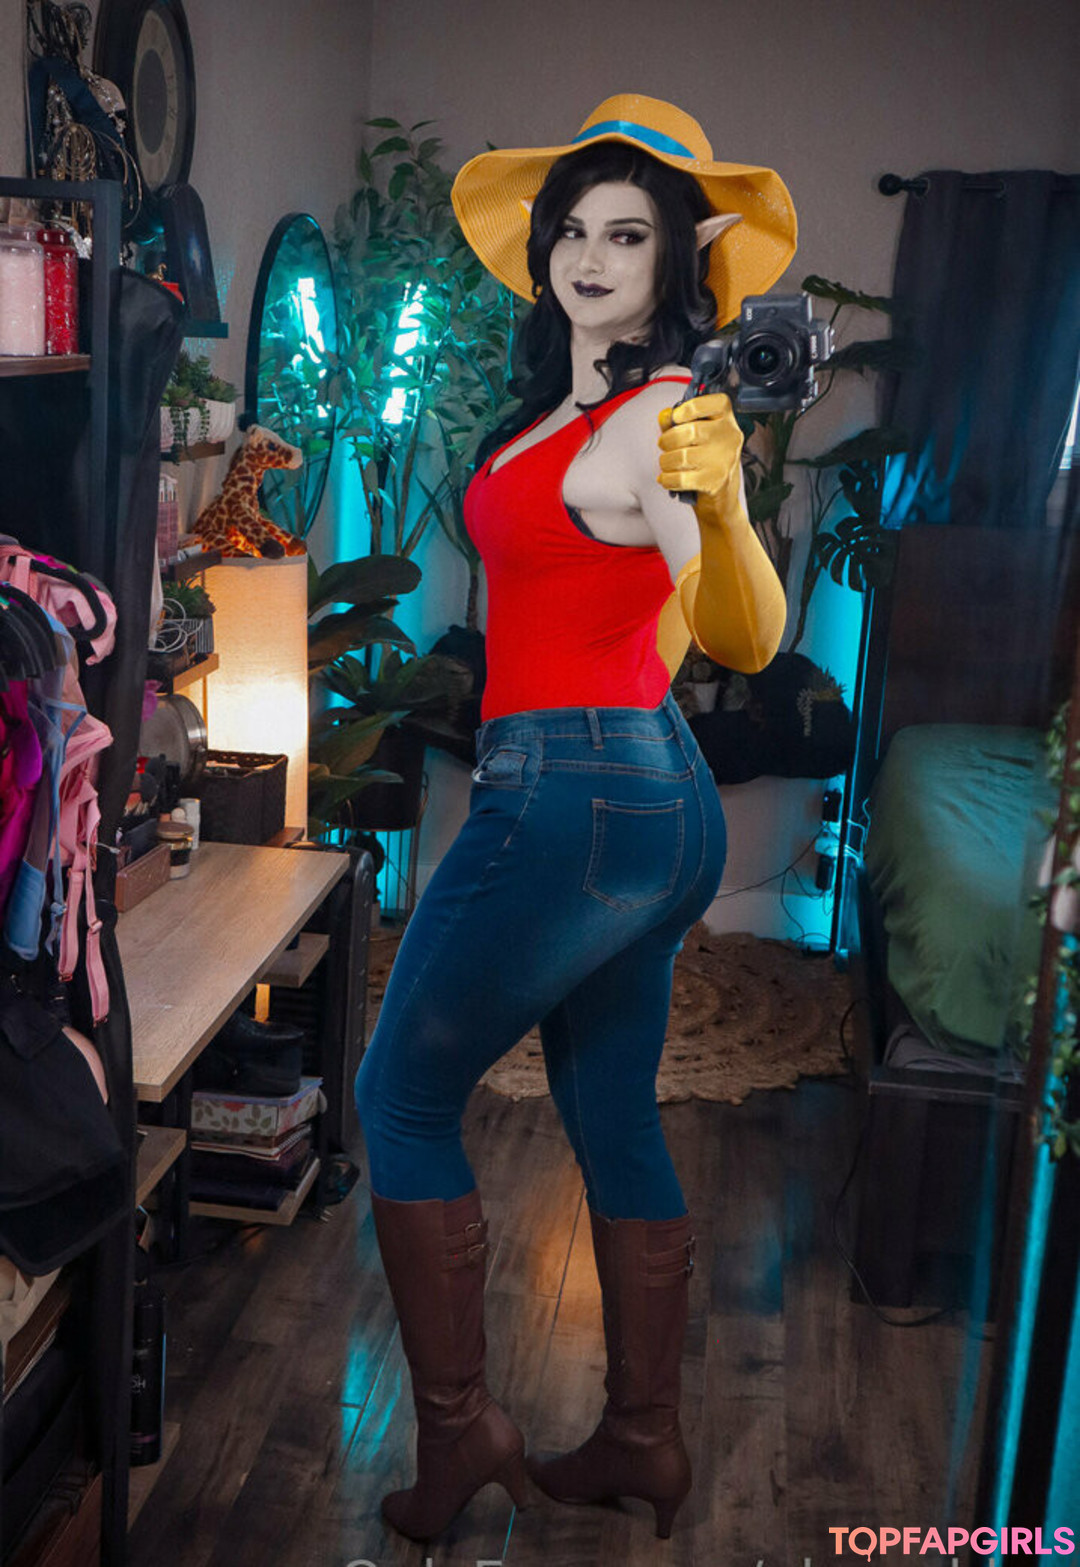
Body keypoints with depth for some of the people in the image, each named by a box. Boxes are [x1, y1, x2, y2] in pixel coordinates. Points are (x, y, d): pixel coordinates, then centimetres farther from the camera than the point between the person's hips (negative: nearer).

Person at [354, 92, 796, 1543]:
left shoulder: (665, 414, -14)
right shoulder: (566, 398, 12)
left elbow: (749, 639, -27)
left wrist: (721, 502, -42)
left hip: (574, 791, -9)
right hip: (654, 794, 9)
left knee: (403, 1096, 5)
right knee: (616, 1123, 15)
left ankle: (458, 1427, 16)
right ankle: (644, 1441, 29)